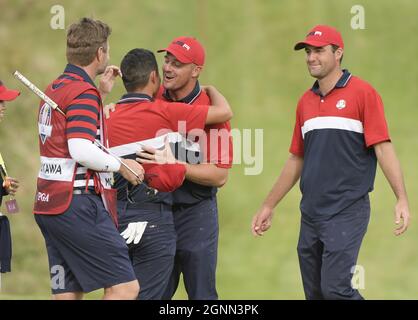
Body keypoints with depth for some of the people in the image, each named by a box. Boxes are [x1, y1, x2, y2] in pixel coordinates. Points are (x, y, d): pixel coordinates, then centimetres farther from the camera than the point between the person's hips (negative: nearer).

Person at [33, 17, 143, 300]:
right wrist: (122, 165, -10)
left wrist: (101, 94, 27)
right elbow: (81, 150, -24)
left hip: (49, 203, 10)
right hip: (79, 205, -10)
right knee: (125, 287, -11)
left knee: (67, 293, 8)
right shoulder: (84, 91, -12)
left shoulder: (55, 89, 17)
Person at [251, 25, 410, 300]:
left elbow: (383, 148, -10)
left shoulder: (363, 93, -5)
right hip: (311, 213, 6)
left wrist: (402, 199, -19)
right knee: (314, 293, 7)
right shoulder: (306, 101, 13)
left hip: (347, 212, -6)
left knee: (335, 288, -16)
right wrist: (269, 206, 20)